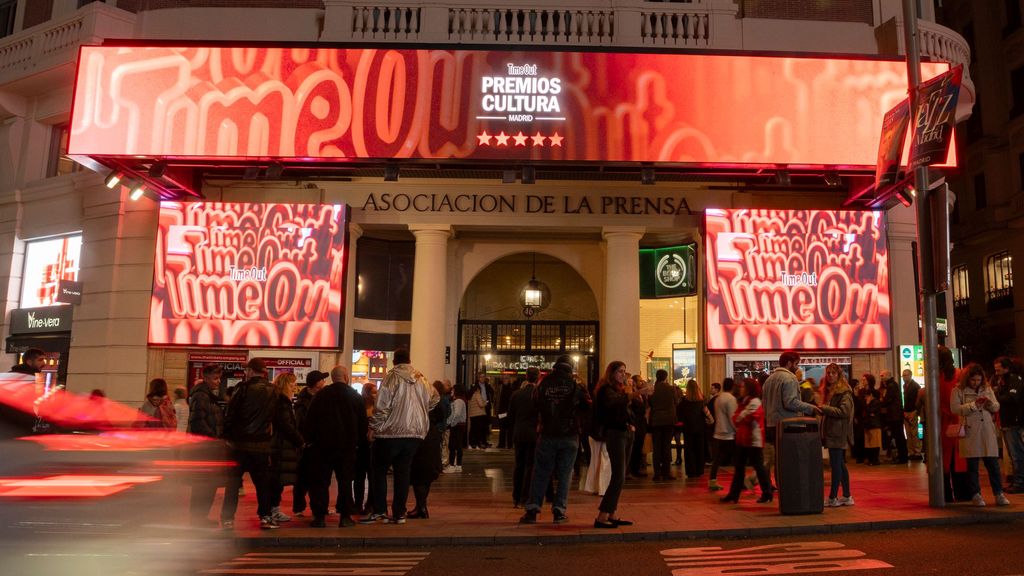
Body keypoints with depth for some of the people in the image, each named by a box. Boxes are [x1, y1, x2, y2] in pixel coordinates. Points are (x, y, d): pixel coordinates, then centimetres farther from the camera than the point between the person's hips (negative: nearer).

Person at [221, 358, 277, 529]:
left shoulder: (244, 388, -9)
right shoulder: (272, 392, 4)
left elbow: (230, 414, -8)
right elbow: (274, 418, 9)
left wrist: (227, 435, 2)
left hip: (240, 443, -3)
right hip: (262, 445, 3)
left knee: (233, 481, 7)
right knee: (263, 482, 11)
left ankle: (228, 518, 9)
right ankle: (265, 517, 11)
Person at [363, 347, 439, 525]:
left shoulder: (392, 377, -8)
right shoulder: (421, 379, 9)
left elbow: (382, 405, -13)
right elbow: (435, 397, 18)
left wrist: (373, 427, -6)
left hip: (391, 432, -5)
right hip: (415, 432, 5)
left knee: (380, 470, 8)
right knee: (403, 472, 10)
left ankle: (379, 510, 2)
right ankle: (399, 513, 11)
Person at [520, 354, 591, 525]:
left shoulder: (544, 384, -3)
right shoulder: (575, 386, -6)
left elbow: (535, 402, 7)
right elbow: (587, 405, 3)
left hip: (547, 435, 1)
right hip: (569, 436, -1)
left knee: (541, 473, 7)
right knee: (564, 474, 8)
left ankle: (532, 510, 5)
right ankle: (559, 511, 6)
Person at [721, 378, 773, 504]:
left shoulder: (755, 402, -14)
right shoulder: (742, 401, 16)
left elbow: (740, 418, -18)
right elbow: (736, 418, 11)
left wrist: (738, 419, 0)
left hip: (754, 440, -9)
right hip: (742, 439, 9)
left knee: (758, 466, -2)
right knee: (739, 467, 9)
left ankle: (767, 493, 9)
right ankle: (733, 494, 12)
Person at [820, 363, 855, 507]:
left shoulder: (844, 391, -9)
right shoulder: (830, 391, 18)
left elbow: (844, 411, -19)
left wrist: (824, 408, -18)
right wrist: (822, 410, 8)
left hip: (838, 433, -9)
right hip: (831, 432, 9)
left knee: (836, 464, -6)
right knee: (840, 465, 12)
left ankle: (832, 498, -3)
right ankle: (847, 496, 18)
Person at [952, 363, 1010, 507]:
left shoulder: (987, 389, 13)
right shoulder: (958, 390, -1)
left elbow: (996, 407, 13)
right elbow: (954, 408, -10)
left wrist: (990, 403, -9)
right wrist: (974, 405, -17)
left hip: (987, 432, 3)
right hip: (970, 433, -3)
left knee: (993, 464, 3)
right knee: (972, 465, 3)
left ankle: (999, 494, 12)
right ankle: (976, 495, 11)